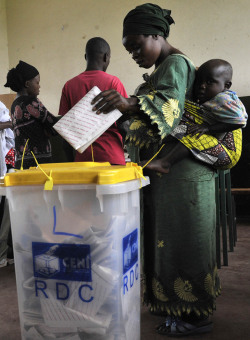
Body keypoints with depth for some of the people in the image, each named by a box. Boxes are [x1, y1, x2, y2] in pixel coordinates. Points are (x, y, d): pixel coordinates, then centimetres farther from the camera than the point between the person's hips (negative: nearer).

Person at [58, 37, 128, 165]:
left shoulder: (69, 85, 5)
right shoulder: (113, 81, -3)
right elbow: (125, 123, -5)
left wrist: (71, 160, 13)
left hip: (83, 158, 3)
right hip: (111, 157, -3)